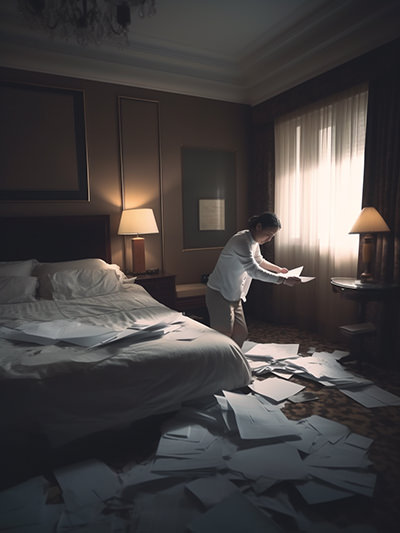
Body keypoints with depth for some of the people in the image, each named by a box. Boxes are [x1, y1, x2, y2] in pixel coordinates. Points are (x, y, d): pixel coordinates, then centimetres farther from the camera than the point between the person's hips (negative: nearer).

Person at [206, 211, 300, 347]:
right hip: (219, 294, -9)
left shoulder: (253, 240, 6)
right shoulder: (241, 242, -24)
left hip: (234, 295, 10)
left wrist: (278, 269, 24)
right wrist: (284, 280, -27)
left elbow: (259, 260, 28)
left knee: (241, 334, 12)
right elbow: (254, 271, -29)